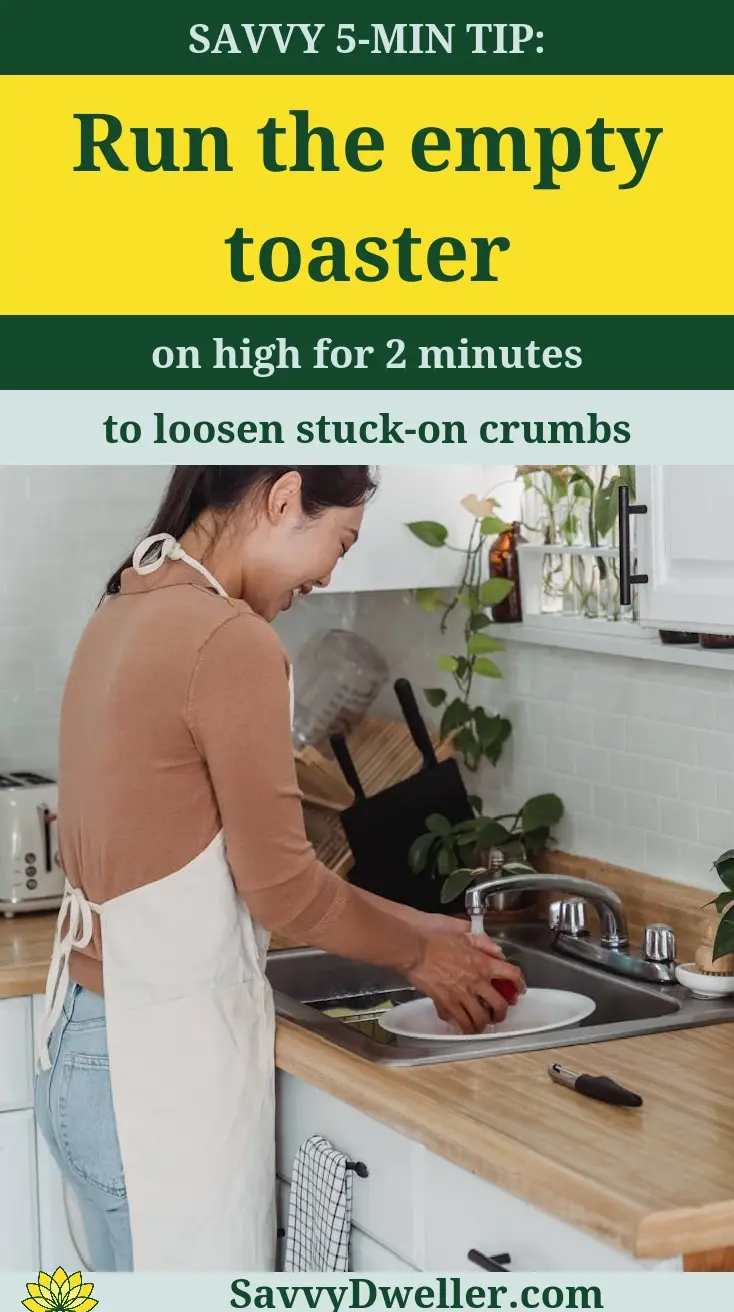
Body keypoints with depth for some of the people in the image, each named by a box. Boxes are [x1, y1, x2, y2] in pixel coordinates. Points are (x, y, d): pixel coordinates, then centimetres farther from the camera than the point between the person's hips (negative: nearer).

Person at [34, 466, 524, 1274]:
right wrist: (419, 953, 2)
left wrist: (404, 928, 13)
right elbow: (279, 884, -15)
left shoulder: (131, 614, 8)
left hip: (89, 1042, 9)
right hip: (162, 1064, -9)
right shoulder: (229, 641, -20)